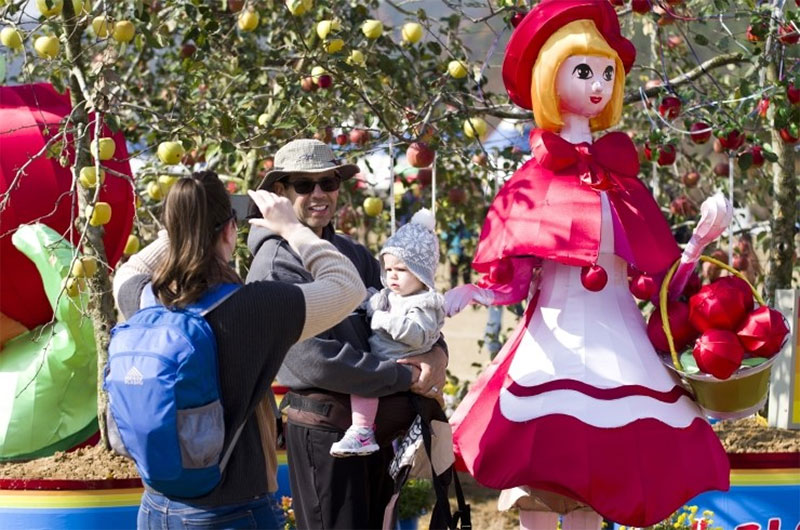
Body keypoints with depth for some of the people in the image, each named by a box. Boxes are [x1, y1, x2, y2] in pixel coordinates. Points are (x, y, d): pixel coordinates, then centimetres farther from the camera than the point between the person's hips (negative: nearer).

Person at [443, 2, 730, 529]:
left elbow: (658, 263, 12)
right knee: (542, 459, -9)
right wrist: (471, 294, -19)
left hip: (617, 326, 4)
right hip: (560, 328, -4)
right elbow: (510, 274, -2)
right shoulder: (536, 183, 2)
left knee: (601, 461, 3)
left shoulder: (620, 179, 11)